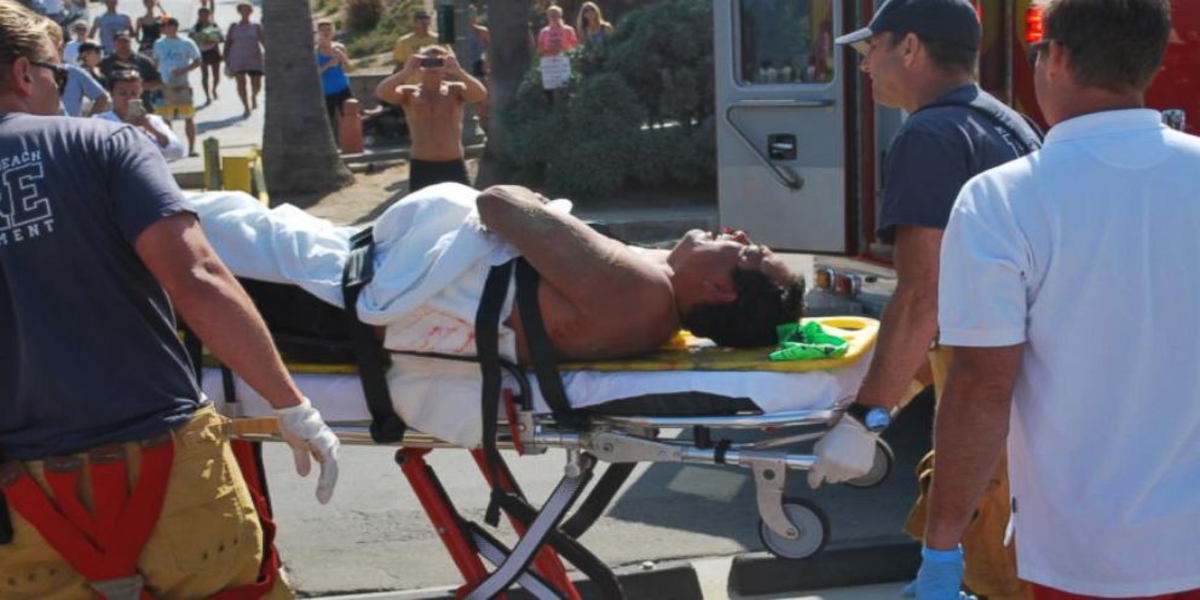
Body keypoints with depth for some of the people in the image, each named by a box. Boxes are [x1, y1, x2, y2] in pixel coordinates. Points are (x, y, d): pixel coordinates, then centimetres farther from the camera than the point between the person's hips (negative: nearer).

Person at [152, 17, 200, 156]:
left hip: (182, 85, -3)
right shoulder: (159, 44, 10)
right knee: (165, 118, 5)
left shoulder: (187, 43, 0)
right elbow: (156, 63, 17)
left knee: (188, 117, -3)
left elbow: (197, 61, 1)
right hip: (164, 86, 3)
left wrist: (183, 70, -13)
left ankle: (192, 148, 3)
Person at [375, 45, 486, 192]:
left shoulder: (455, 91, 1)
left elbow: (481, 94, -18)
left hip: (454, 167, 1)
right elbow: (381, 92, -18)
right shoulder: (410, 94, 0)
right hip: (421, 168, 0)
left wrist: (457, 71, -29)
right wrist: (407, 72, -29)